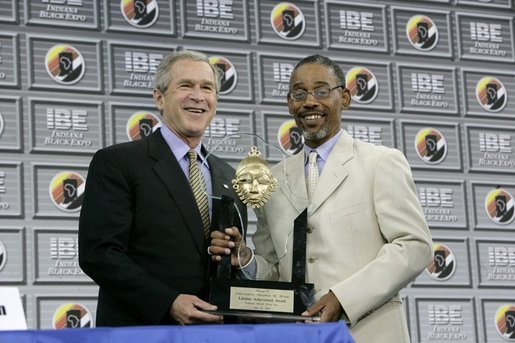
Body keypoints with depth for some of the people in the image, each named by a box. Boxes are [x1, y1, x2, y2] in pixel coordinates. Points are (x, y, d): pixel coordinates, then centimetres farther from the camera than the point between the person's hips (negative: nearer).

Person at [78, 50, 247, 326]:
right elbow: (97, 253, -13)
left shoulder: (228, 177, 13)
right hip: (140, 328, -5)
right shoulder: (116, 163, -4)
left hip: (216, 330, 5)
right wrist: (169, 303, -21)